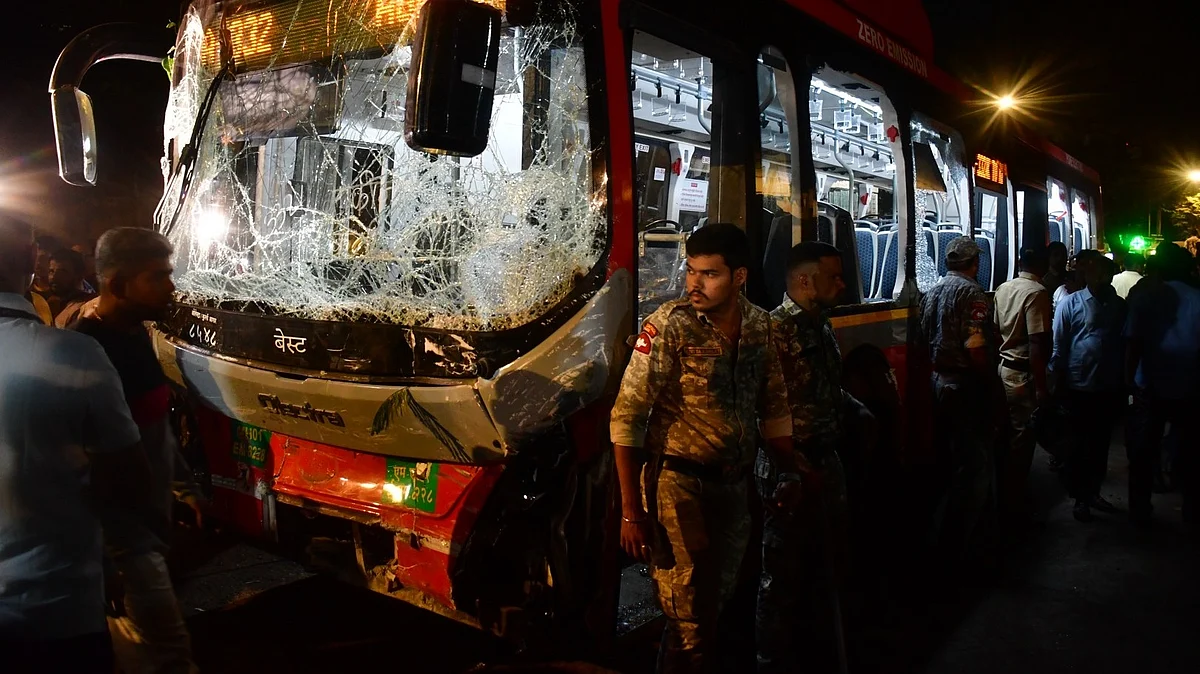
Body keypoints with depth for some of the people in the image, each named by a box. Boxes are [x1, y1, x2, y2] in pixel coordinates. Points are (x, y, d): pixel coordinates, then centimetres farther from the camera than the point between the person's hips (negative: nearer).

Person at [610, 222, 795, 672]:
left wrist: (789, 473, 8)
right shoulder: (669, 326, -15)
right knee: (690, 623, -1)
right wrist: (631, 511, -18)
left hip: (734, 486, 6)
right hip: (679, 485, -5)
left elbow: (774, 406, 14)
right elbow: (626, 418, -16)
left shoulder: (760, 326, 1)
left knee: (717, 606, 20)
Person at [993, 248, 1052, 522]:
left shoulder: (1003, 288, 6)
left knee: (1006, 437, 17)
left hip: (1003, 368, 8)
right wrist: (1041, 386, -19)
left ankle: (1003, 497, 28)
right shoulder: (1037, 293, -16)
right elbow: (1037, 344, -21)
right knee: (1021, 440, 3)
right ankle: (1013, 505, 12)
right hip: (1023, 374, -7)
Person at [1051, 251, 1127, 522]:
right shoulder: (1071, 303, -4)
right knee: (1080, 444, 6)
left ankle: (1093, 491, 28)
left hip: (1108, 389, 4)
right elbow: (1059, 346, -3)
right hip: (1079, 387, -4)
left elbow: (1126, 345, 11)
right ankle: (1079, 497, 18)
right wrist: (1059, 384, -5)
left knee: (1101, 444, 13)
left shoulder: (1119, 305, 7)